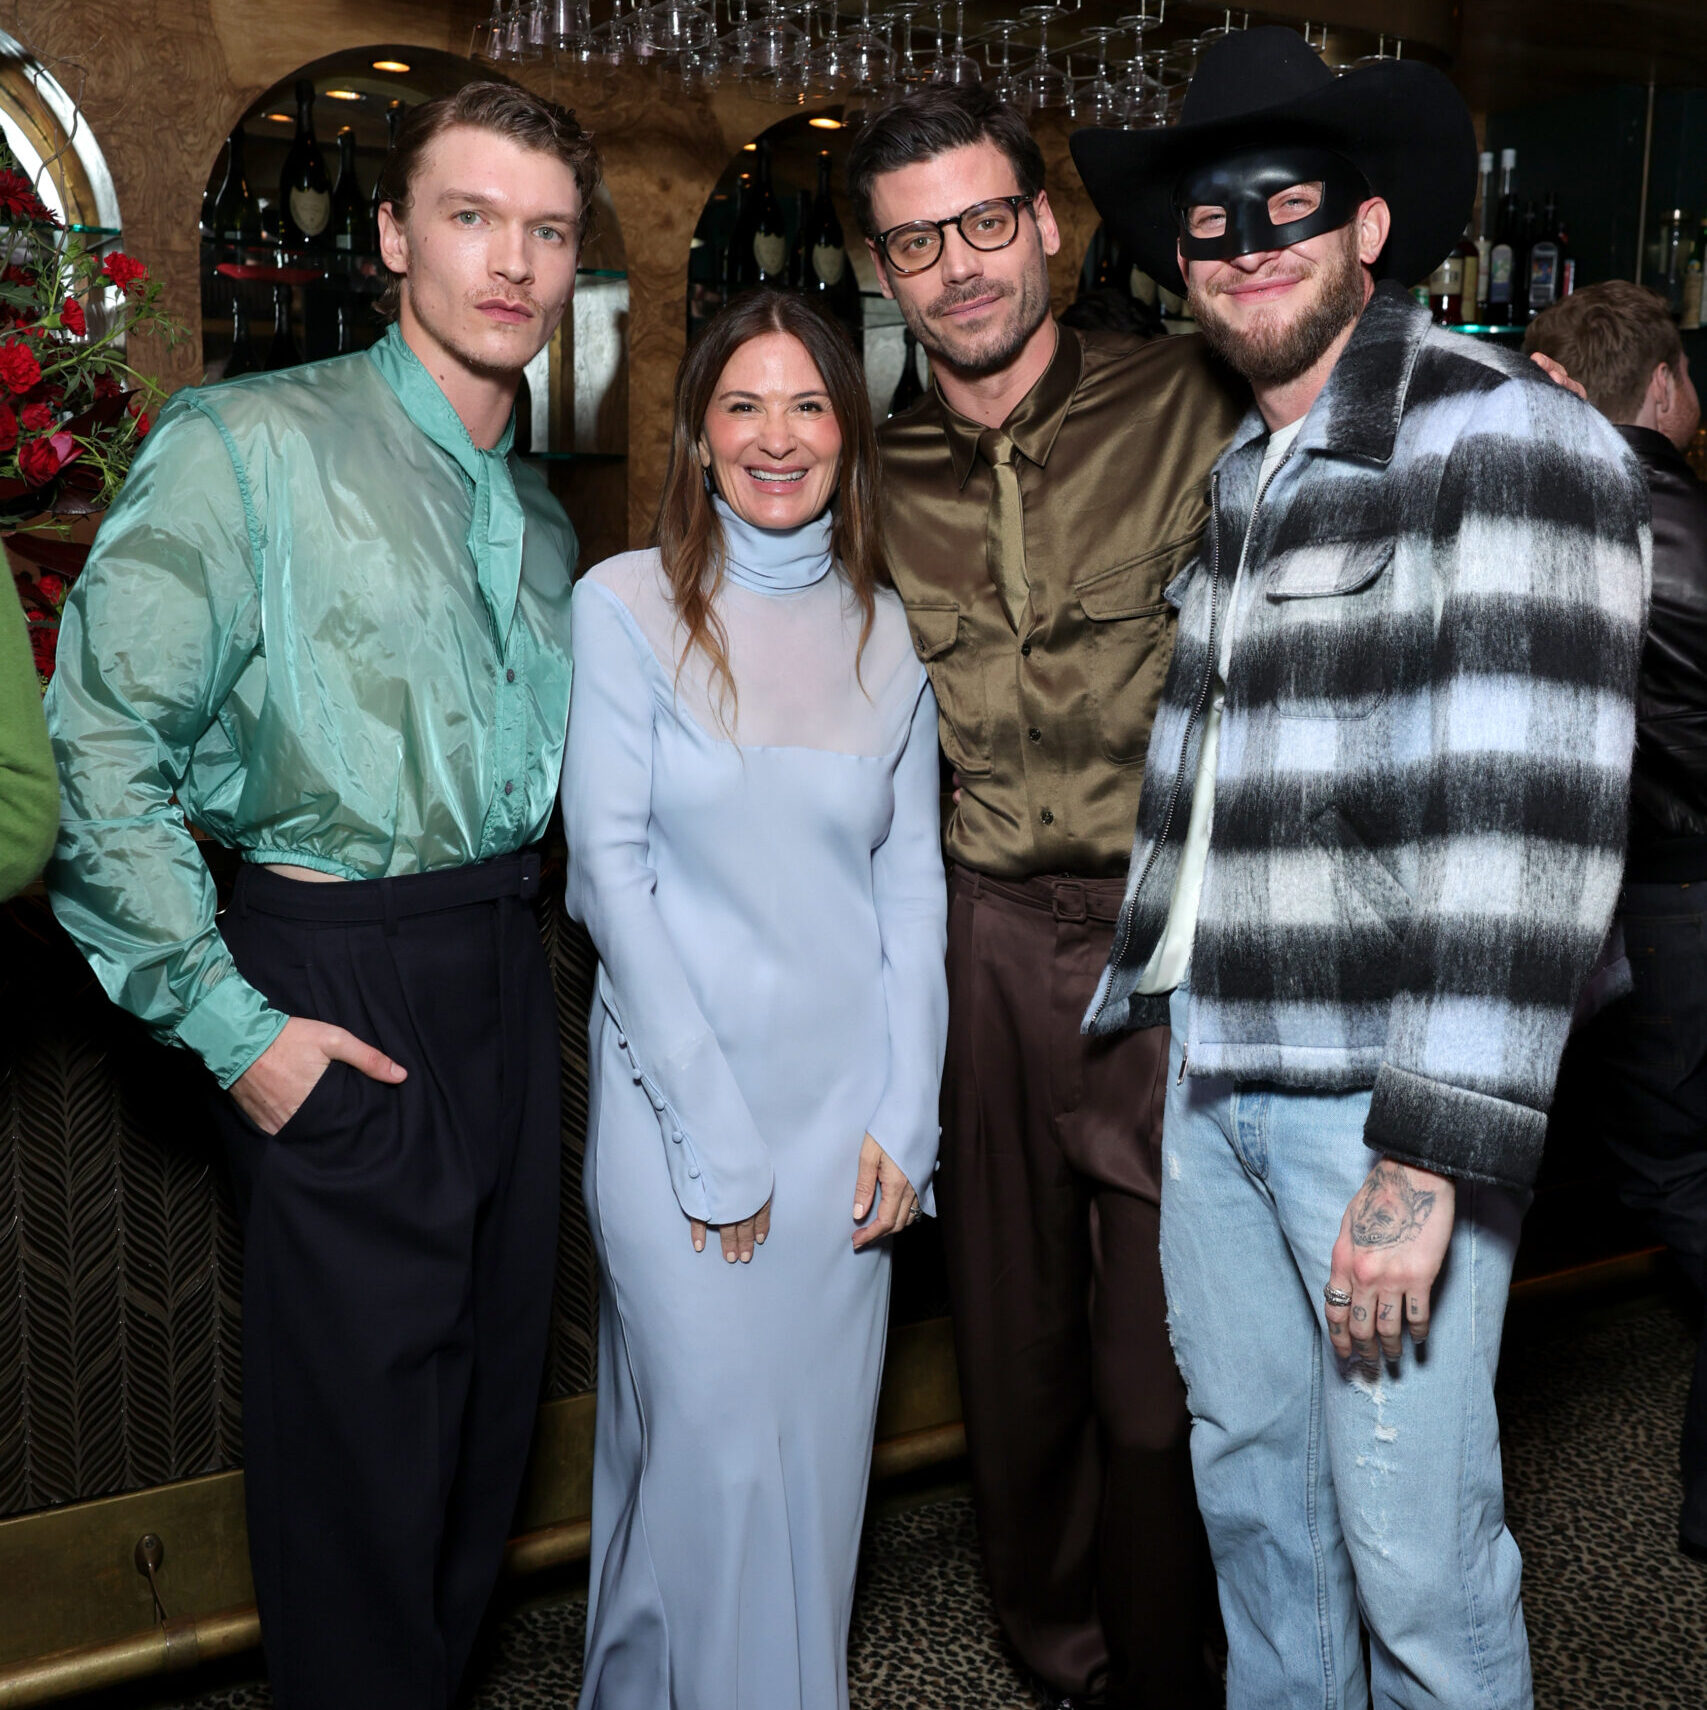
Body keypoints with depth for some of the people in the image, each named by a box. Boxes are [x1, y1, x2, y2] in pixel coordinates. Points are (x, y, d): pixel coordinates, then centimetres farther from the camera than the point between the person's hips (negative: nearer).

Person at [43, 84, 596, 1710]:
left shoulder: (537, 513, 13)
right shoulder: (252, 445, -10)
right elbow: (98, 748, -14)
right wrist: (230, 1025, -15)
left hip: (504, 975, 7)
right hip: (339, 985, -7)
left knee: (491, 1395, 17)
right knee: (360, 1428, 3)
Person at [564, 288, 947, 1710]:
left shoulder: (886, 629, 6)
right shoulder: (627, 605, -5)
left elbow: (912, 879, 6)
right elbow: (611, 868, -9)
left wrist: (904, 1116, -2)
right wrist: (712, 1132, -12)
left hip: (852, 1101, 4)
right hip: (680, 1097, -3)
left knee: (823, 1453, 13)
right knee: (717, 1459, 1)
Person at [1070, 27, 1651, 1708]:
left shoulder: (1508, 438, -11)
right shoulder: (1238, 478, 14)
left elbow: (1532, 824, -19)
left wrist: (1429, 1158, -22)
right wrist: (1128, 997, 19)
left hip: (1382, 1101, -7)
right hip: (1209, 1075, 7)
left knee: (1413, 1552, 1)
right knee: (1247, 1482, 18)